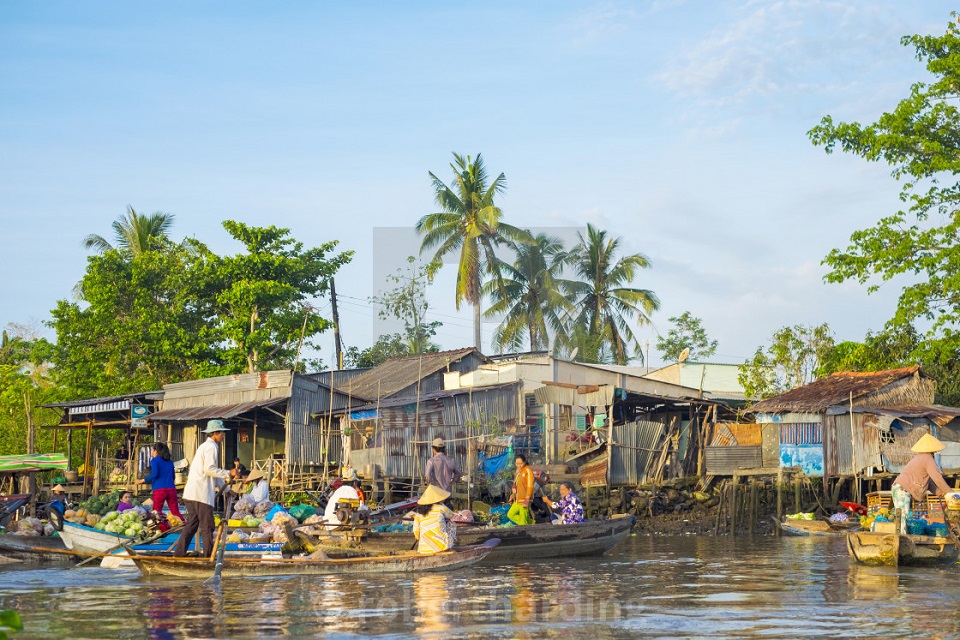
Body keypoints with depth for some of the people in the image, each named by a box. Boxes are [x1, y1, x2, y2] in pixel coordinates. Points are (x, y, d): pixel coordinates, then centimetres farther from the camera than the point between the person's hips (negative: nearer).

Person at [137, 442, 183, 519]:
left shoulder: (155, 460, 0)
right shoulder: (170, 462, 17)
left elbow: (154, 474, -14)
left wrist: (143, 481, -10)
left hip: (159, 490, -5)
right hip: (171, 489, 5)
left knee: (157, 512, 2)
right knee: (175, 512, 3)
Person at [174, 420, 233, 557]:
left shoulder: (206, 446, 25)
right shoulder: (211, 447, -8)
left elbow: (213, 471, 28)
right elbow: (209, 469, -18)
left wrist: (224, 488, 25)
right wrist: (227, 474, -10)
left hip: (191, 493, 10)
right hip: (201, 493, -10)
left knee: (191, 524, 11)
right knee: (207, 526, -4)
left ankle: (180, 553, 8)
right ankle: (209, 555, -2)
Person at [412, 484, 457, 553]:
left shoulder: (419, 512, 6)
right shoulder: (441, 508, -2)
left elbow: (416, 531, 6)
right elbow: (452, 516, 19)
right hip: (441, 545, -4)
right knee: (452, 523, 19)